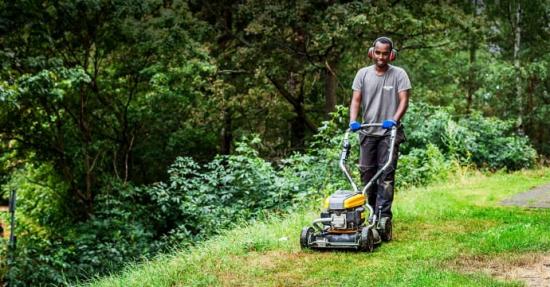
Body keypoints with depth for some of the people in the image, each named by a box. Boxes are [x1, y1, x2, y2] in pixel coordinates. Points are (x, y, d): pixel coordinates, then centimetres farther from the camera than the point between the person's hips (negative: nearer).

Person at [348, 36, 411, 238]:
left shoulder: (399, 74, 0)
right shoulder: (363, 74, 7)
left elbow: (404, 100, -7)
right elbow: (356, 100, 3)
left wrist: (394, 120, -23)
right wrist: (353, 120, -13)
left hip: (389, 132, -3)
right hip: (368, 132, 3)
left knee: (386, 174, -7)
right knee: (366, 172, 6)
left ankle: (384, 216, -8)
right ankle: (371, 211, 20)